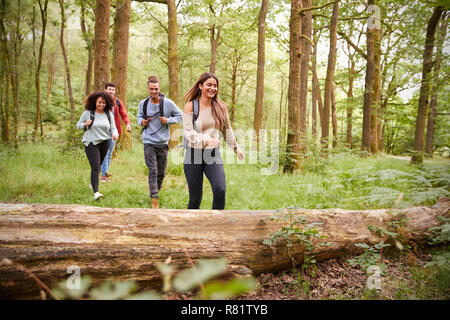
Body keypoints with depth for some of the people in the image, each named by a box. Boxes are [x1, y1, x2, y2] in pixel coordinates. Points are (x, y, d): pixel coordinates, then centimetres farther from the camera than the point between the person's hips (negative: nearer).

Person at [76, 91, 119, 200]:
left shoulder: (109, 114, 3)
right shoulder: (88, 113, -4)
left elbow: (113, 127, 4)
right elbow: (78, 125, 5)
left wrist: (115, 134, -19)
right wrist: (85, 124, -17)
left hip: (104, 143, 4)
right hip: (91, 143, -4)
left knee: (98, 166, 19)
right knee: (95, 168, -15)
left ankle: (92, 183, 44)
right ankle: (96, 192, -20)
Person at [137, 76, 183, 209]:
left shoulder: (168, 103, -6)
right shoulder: (143, 103, 1)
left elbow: (179, 115, 4)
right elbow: (139, 116, 20)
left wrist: (168, 120, -12)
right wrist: (141, 122, -3)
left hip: (163, 143, 1)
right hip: (149, 142, -1)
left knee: (161, 172, 12)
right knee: (152, 170, -10)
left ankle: (156, 189, 38)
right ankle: (154, 198, -7)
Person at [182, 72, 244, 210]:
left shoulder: (221, 107, 6)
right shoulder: (190, 106, -4)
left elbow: (227, 129, 20)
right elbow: (188, 132, -12)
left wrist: (236, 148, 28)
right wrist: (206, 140, -29)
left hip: (213, 154, 2)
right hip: (194, 154, -2)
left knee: (220, 189, -20)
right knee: (195, 198, 1)